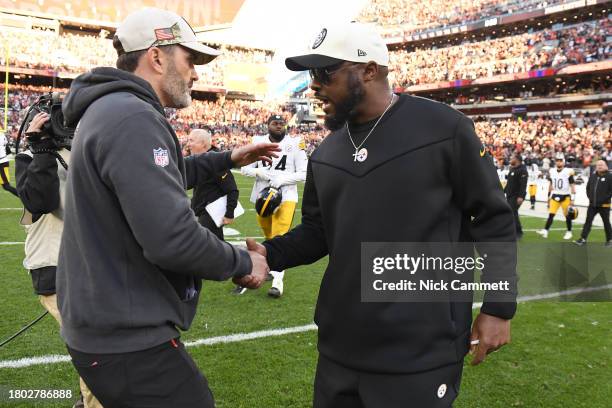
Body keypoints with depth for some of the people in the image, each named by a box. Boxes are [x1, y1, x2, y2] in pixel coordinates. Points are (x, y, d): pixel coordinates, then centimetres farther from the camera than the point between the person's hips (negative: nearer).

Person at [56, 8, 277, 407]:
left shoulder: (107, 111, 11)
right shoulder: (133, 118, -22)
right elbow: (172, 236, -30)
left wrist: (226, 160, 25)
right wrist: (242, 262, -14)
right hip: (129, 342, -10)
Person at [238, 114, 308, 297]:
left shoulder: (294, 144, -7)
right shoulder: (258, 142, 2)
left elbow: (303, 173, -7)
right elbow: (245, 167, 4)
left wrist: (282, 179, -19)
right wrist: (258, 172, -16)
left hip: (286, 196, -4)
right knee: (269, 236, 18)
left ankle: (277, 280, -12)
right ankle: (273, 267, 41)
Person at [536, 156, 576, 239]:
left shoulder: (568, 172, -10)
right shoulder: (551, 171, 4)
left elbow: (572, 186, -7)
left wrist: (572, 199, -10)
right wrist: (549, 196, 16)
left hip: (565, 196, -3)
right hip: (555, 196, 3)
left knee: (567, 215, 6)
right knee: (551, 214, -5)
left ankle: (569, 232, 20)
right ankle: (545, 231, -9)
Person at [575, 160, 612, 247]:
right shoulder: (593, 176, 8)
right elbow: (588, 187, 18)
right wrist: (590, 196, 8)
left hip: (604, 205, -4)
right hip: (592, 204, 4)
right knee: (588, 221, 2)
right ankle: (583, 239, 4)